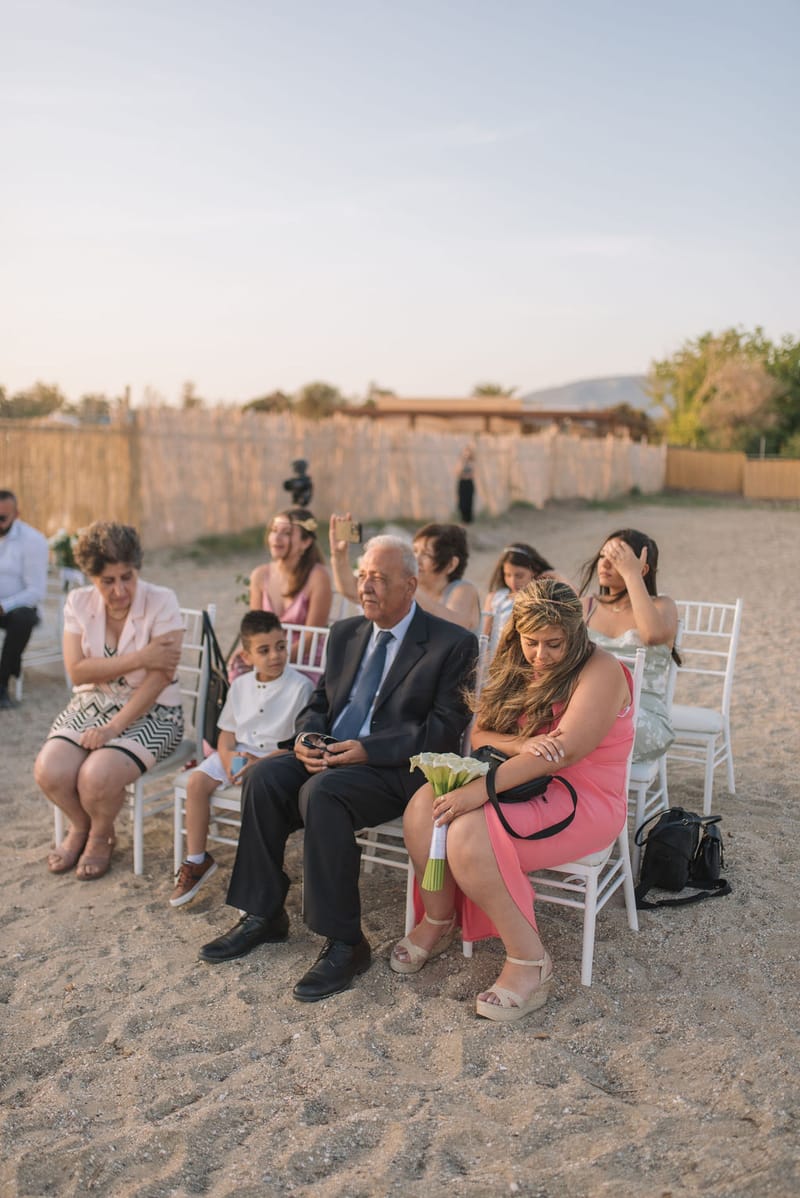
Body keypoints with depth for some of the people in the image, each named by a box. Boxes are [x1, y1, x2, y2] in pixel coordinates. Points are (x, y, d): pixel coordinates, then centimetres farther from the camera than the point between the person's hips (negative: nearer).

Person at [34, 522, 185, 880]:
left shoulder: (161, 602, -13)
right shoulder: (78, 602, -1)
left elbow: (159, 677, -18)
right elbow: (78, 671, -10)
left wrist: (114, 727, -21)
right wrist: (139, 658, -20)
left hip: (150, 712, -4)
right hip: (91, 706, 4)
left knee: (97, 776, -29)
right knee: (49, 771, -21)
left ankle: (101, 834, 9)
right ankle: (80, 826, 14)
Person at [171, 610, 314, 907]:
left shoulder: (300, 686, -10)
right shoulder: (240, 685, 9)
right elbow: (227, 731, 13)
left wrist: (263, 762, -23)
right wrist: (227, 755, -10)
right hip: (239, 752, 5)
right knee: (196, 781, -15)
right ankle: (196, 860, -1)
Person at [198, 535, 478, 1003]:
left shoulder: (453, 644, -4)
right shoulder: (346, 633, 16)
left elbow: (446, 726, -12)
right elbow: (320, 701, 20)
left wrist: (368, 749, -20)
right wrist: (307, 736, -4)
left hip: (398, 768, -6)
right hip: (328, 755, 7)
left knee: (322, 792, -33)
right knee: (264, 777, -19)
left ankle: (344, 942, -21)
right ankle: (264, 915, -4)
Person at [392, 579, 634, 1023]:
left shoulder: (600, 671, -13)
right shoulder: (515, 670, 10)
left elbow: (566, 752, -25)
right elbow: (479, 735, 5)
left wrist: (480, 789, -30)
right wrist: (519, 745, -20)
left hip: (582, 800, -7)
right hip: (522, 784, 7)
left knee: (468, 833, -30)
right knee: (424, 804, -19)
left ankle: (530, 962, -15)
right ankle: (437, 920, 3)